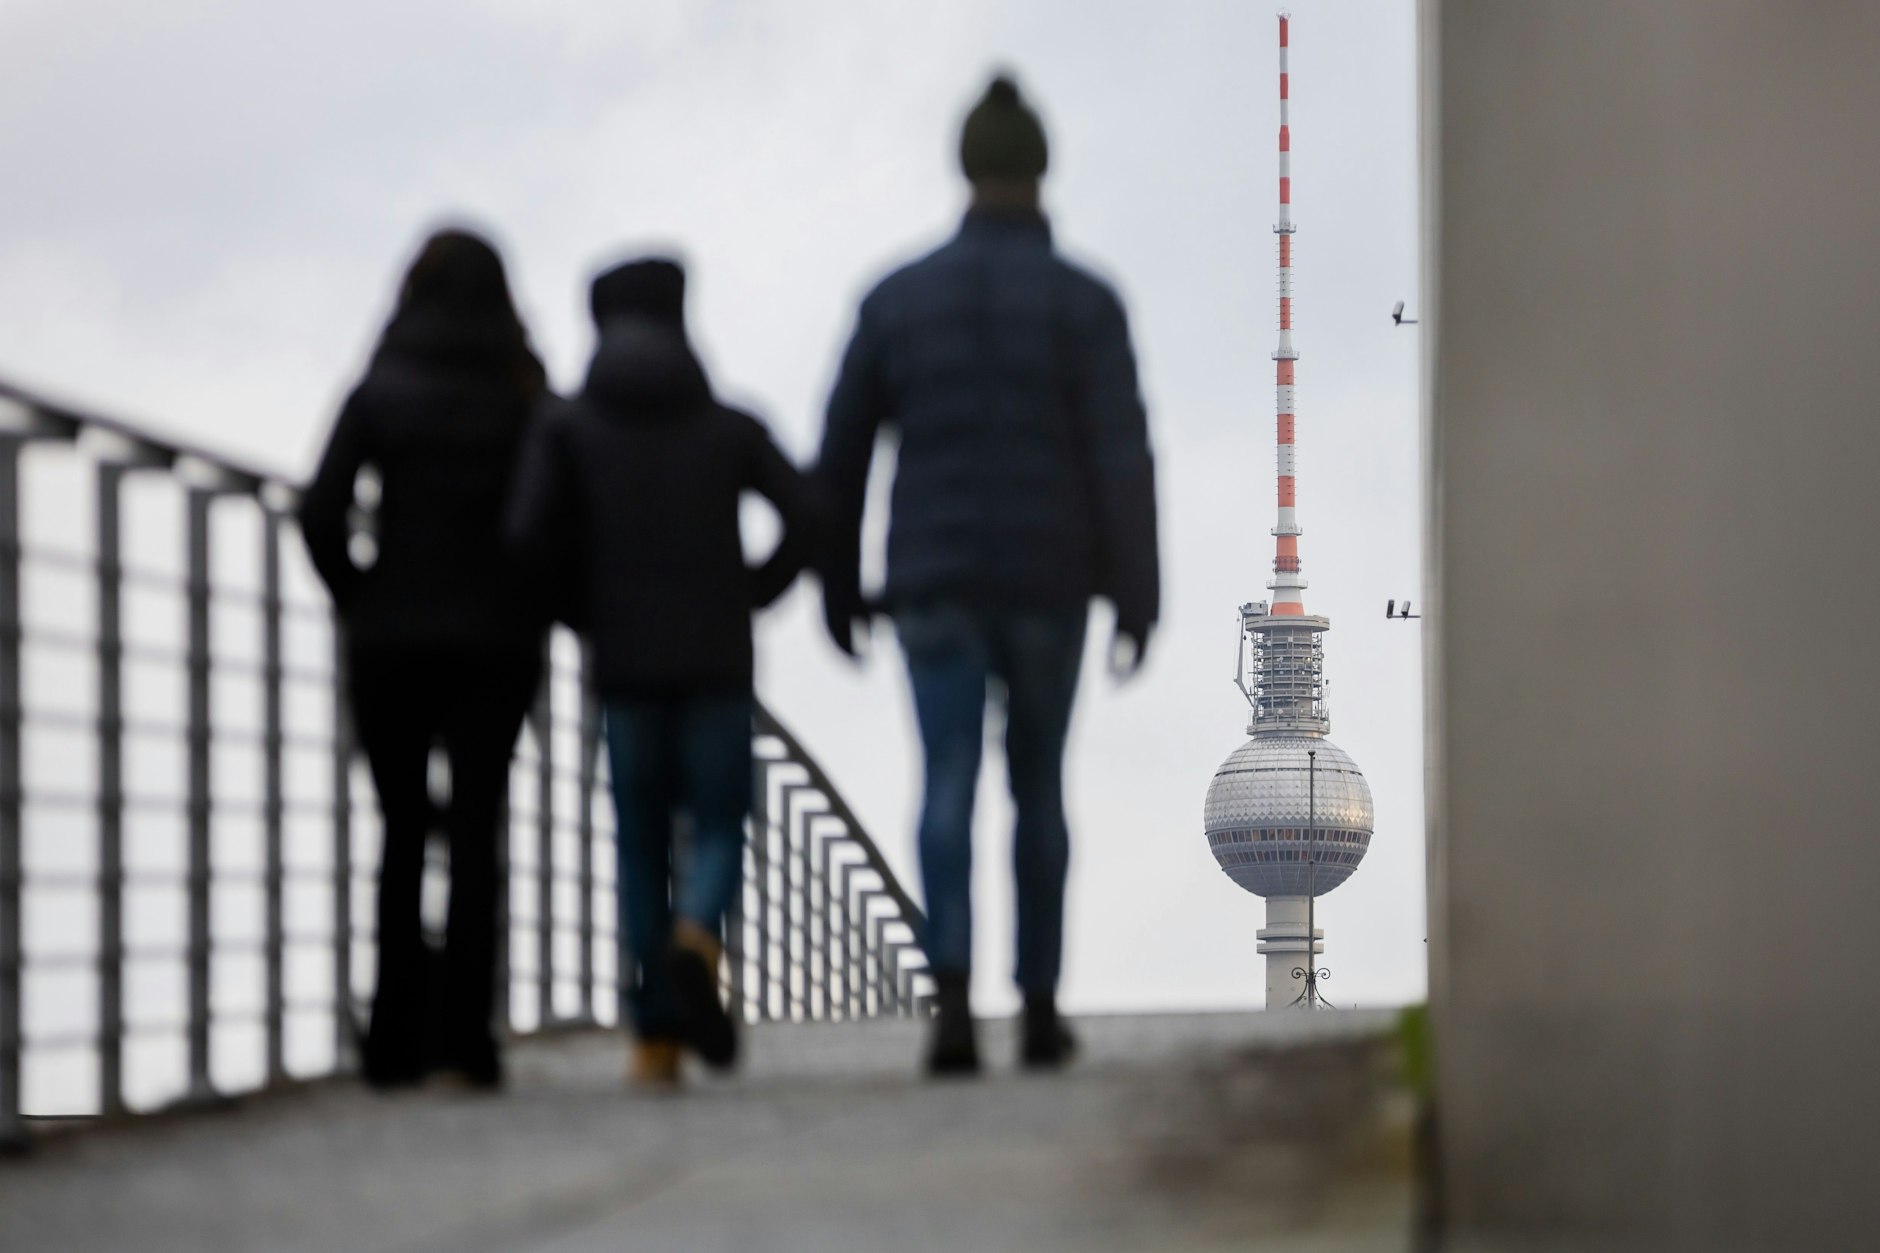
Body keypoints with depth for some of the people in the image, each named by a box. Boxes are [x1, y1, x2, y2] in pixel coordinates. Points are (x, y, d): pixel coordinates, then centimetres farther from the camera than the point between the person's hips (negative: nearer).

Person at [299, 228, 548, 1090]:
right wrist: (531, 605, 5)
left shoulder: (379, 394, 0)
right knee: (476, 830, 2)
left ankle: (397, 1039, 3)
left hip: (391, 639, 0)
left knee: (402, 832, 8)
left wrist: (358, 598, 3)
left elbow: (320, 513, -10)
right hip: (496, 641, 0)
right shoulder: (528, 398, 2)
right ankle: (462, 1027, -9)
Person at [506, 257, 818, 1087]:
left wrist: (582, 610, 5)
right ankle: (696, 944, -26)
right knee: (718, 833, 7)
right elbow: (806, 519, -6)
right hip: (718, 663, 0)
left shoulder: (566, 425, 3)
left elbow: (529, 532, -11)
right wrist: (748, 597, 8)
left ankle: (656, 1040, 4)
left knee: (641, 846, 11)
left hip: (626, 669, 0)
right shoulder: (731, 427, 6)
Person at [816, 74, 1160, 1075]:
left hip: (936, 585, 0)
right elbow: (1123, 459, -12)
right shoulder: (1085, 303, -4)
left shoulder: (897, 298, 3)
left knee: (948, 793, -6)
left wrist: (837, 590, 17)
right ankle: (1039, 1009, 22)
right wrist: (1139, 602, -9)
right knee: (1038, 787, 16)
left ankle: (954, 999, -28)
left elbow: (839, 456, 6)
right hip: (1047, 583, 0)